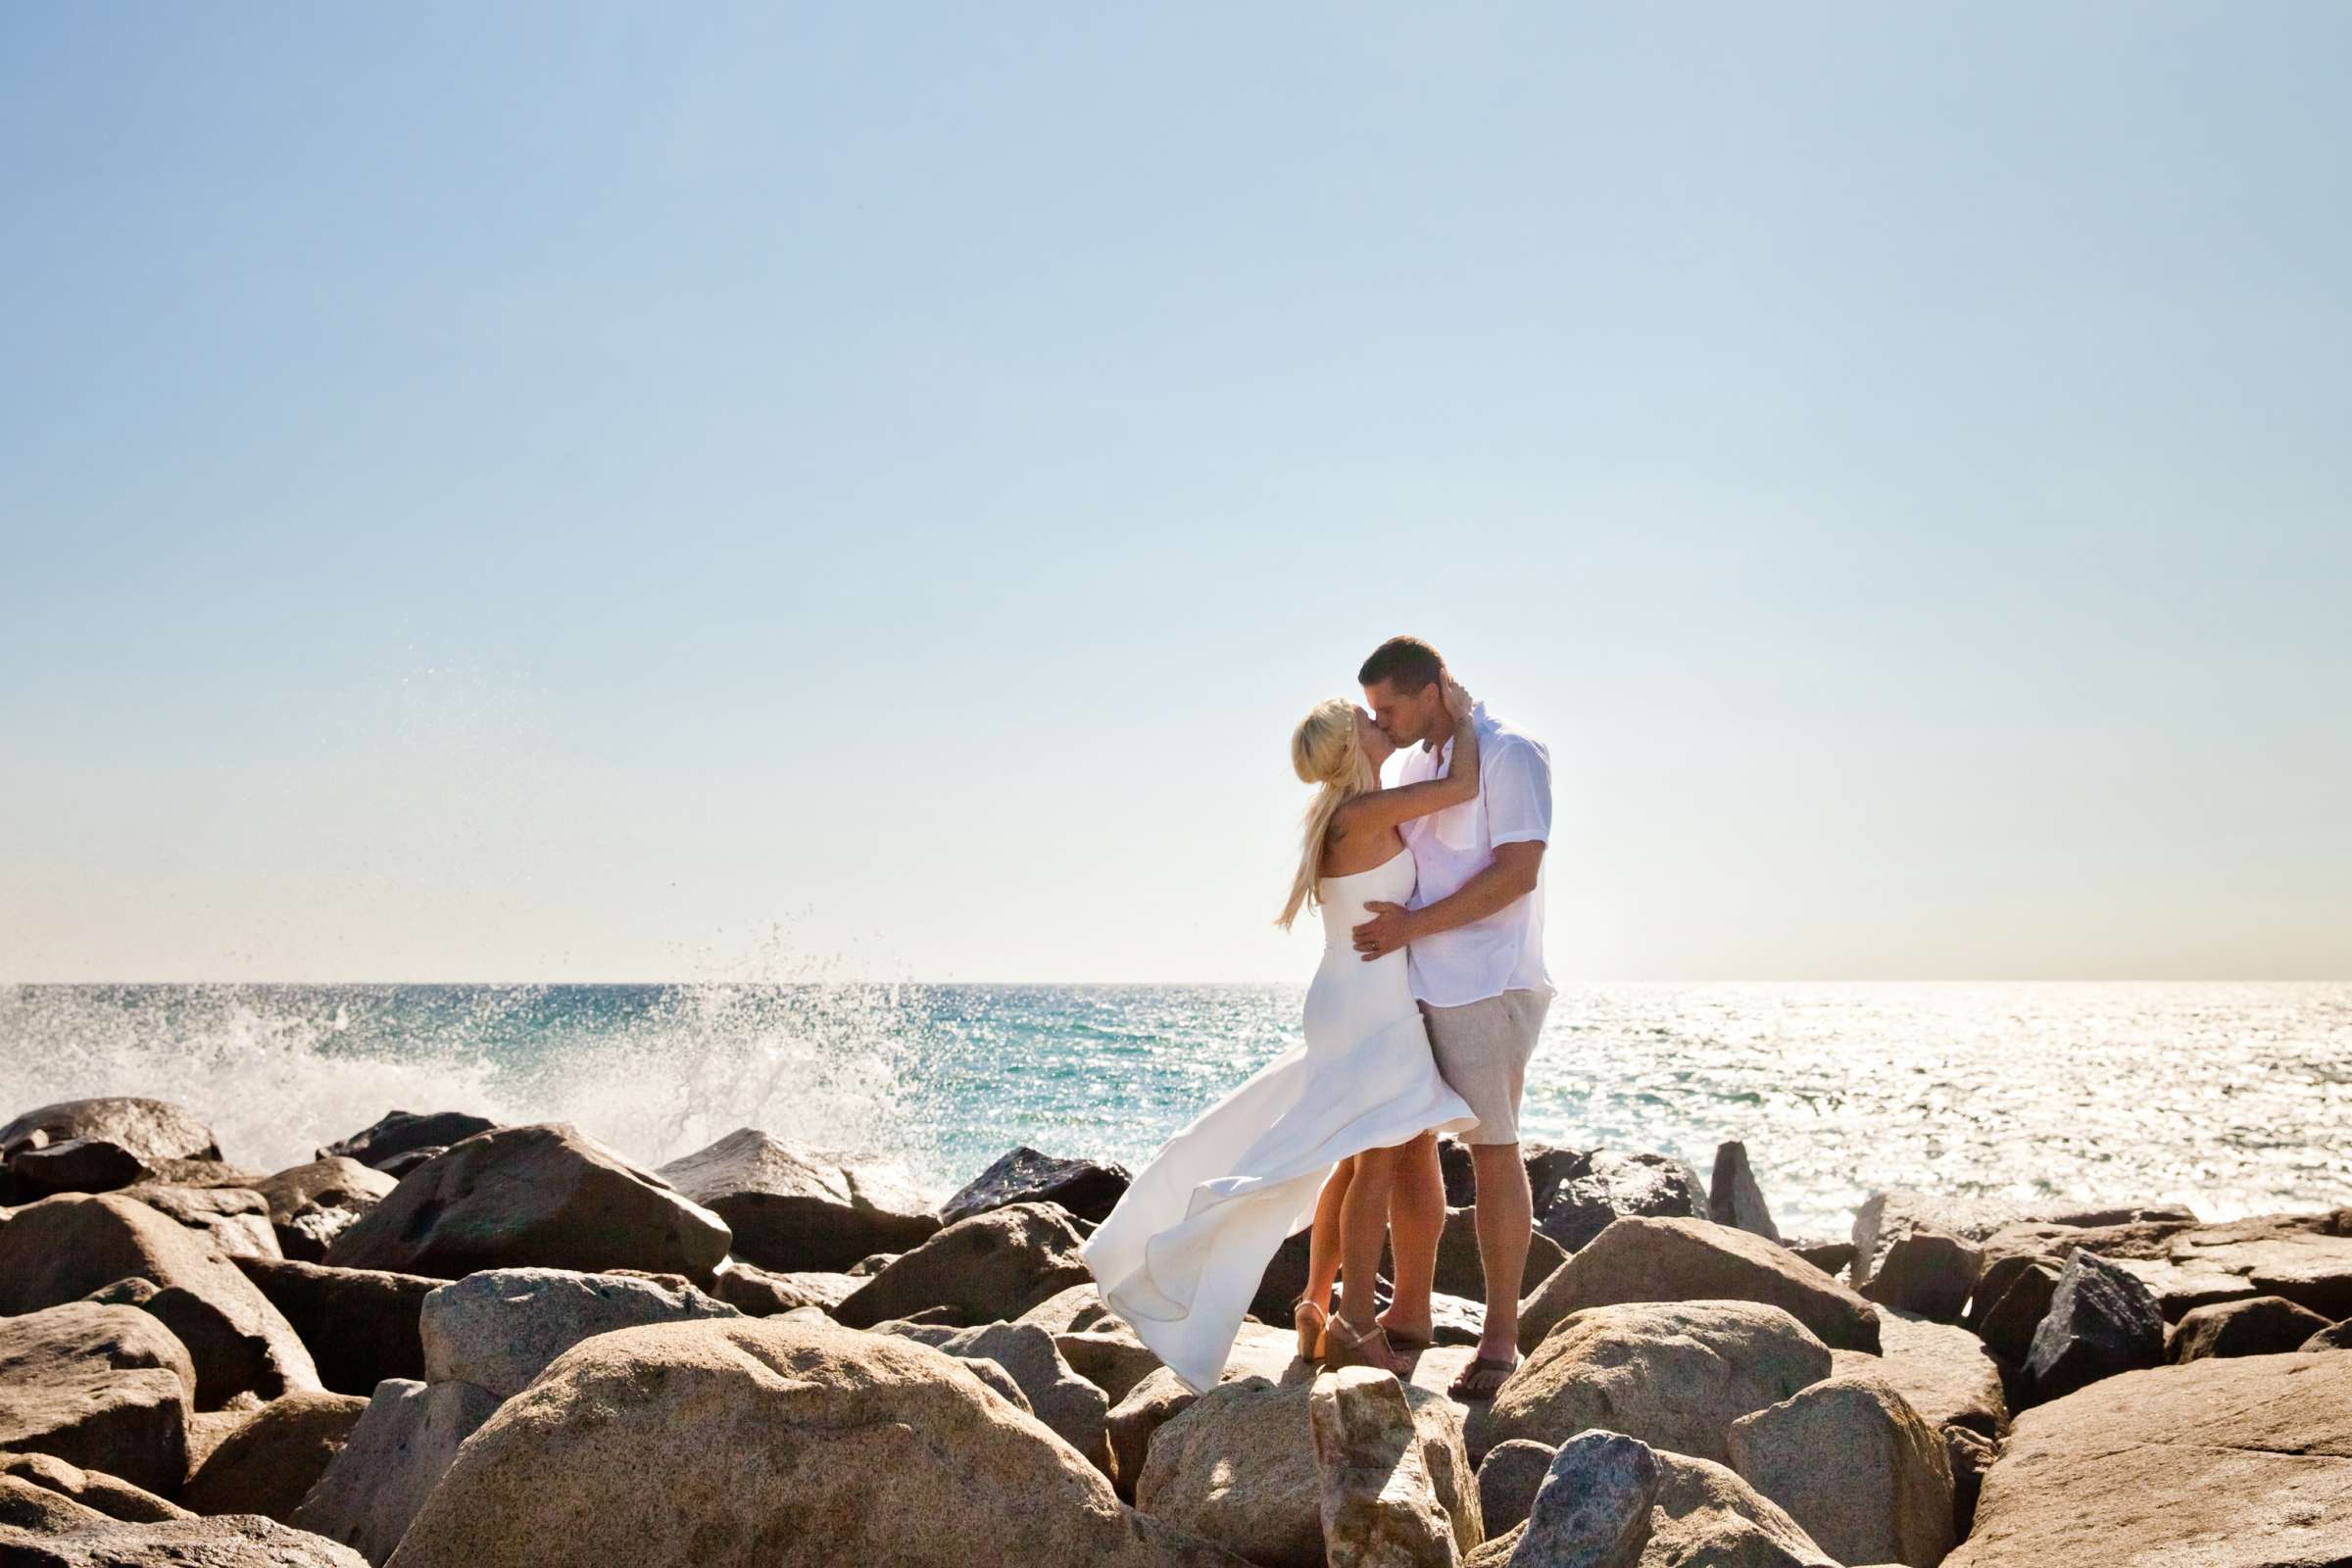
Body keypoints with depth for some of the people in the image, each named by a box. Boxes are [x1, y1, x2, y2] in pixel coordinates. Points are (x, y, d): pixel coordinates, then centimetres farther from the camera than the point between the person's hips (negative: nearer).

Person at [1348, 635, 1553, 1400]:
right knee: (1405, 1145, 10)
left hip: (1484, 986, -8)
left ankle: (1499, 1336, 5)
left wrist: (1414, 924, -18)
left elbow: (1516, 874, -17)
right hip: (1414, 989, 8)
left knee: (1492, 1153, -2)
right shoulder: (1417, 763, 15)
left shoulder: (1510, 755, -9)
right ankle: (1409, 1312, 23)